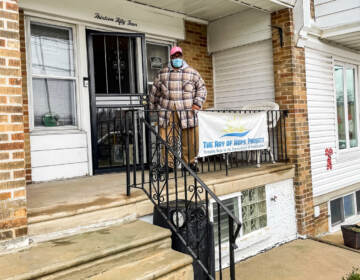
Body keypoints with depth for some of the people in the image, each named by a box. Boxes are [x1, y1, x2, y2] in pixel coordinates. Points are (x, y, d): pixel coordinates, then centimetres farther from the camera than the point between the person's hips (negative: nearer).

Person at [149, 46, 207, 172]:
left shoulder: (192, 72, 11)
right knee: (166, 139, -4)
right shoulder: (162, 73, 15)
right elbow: (154, 92, 21)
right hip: (167, 112, 1)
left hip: (187, 112, 0)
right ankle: (168, 164, 6)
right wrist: (152, 108, 20)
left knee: (190, 139, -1)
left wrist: (197, 103, -1)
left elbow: (201, 88, 12)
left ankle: (189, 161, 16)